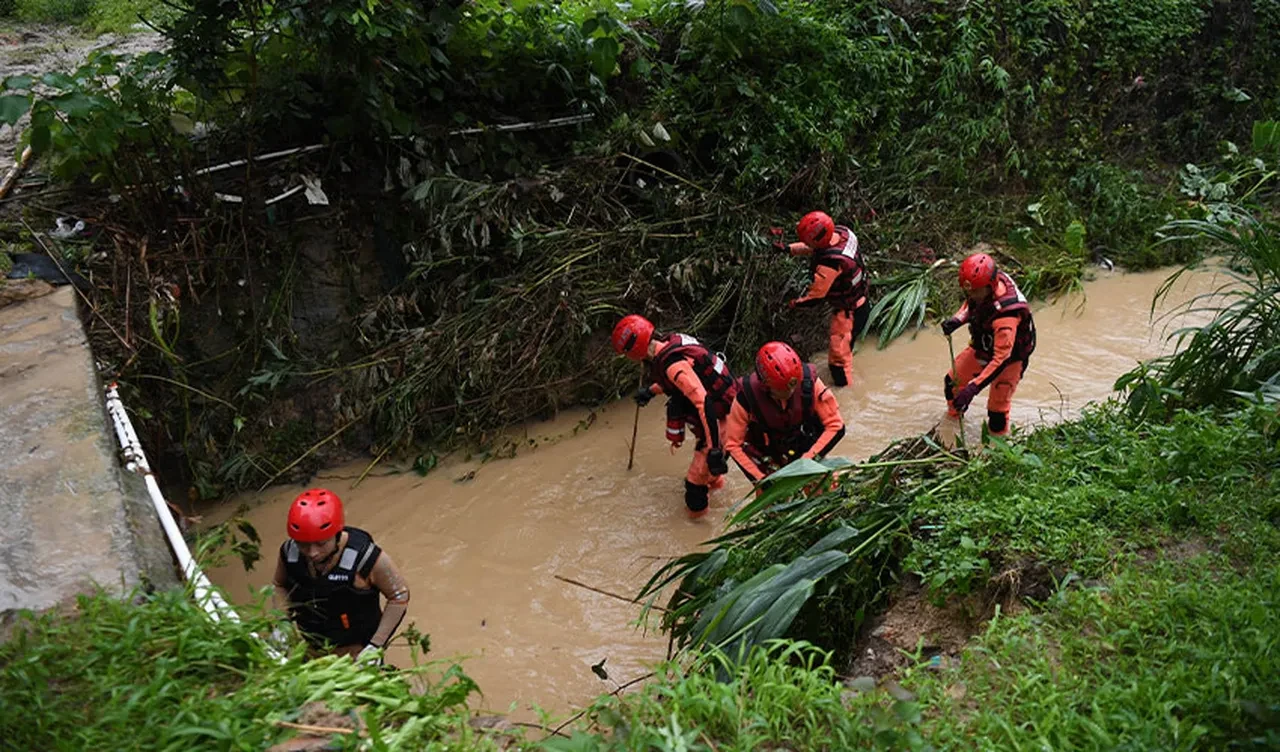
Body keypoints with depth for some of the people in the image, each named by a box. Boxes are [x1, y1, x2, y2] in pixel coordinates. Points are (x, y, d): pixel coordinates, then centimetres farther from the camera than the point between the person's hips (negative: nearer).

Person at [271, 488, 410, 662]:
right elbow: (279, 585, 5)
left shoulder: (364, 557, -29)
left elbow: (399, 595, -16)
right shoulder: (289, 552, -17)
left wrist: (376, 646, -18)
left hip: (357, 652, -4)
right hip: (310, 650, 5)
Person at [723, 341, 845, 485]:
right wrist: (760, 479, -23)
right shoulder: (747, 395, -27)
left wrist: (808, 460, -26)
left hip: (805, 450, 1)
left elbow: (836, 426, -17)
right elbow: (732, 445, -16)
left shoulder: (809, 381, -24)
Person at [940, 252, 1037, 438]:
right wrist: (957, 320, -17)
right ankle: (954, 416, 49)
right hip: (981, 349, 8)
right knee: (952, 382, 19)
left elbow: (1001, 359, -41)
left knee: (997, 412, -4)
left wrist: (973, 388, -44)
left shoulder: (1006, 315, -43)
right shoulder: (983, 284, -20)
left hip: (1009, 359, -8)